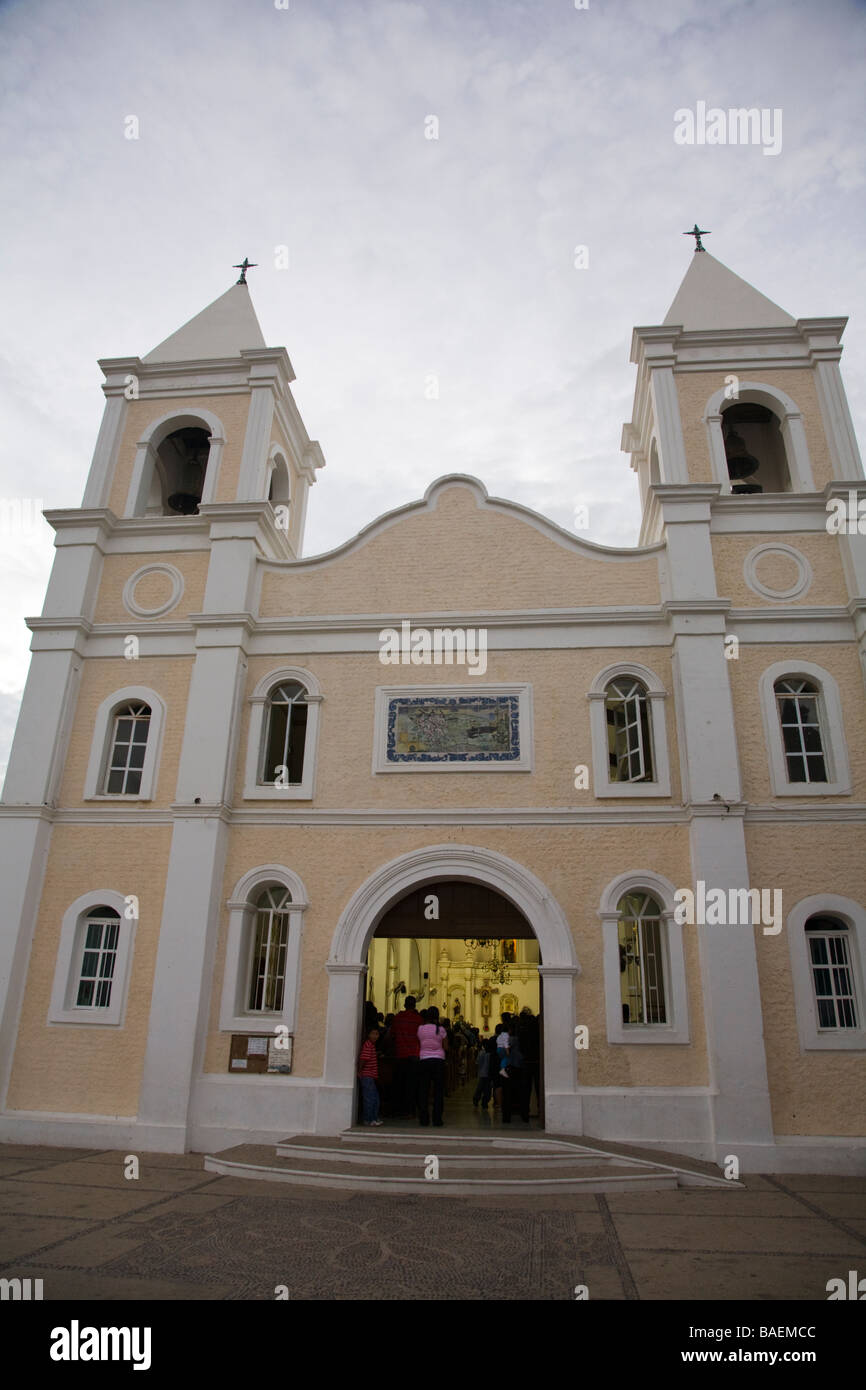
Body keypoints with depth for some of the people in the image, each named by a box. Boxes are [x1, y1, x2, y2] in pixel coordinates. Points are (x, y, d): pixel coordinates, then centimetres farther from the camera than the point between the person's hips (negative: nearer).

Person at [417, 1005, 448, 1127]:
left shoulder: (421, 1028, -1)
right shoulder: (441, 1029, -4)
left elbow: (418, 1045, 6)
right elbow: (446, 1047, 2)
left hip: (424, 1060, 1)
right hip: (438, 1060, -1)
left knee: (423, 1090, 7)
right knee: (438, 1090, 5)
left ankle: (424, 1118, 7)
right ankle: (437, 1119, 3)